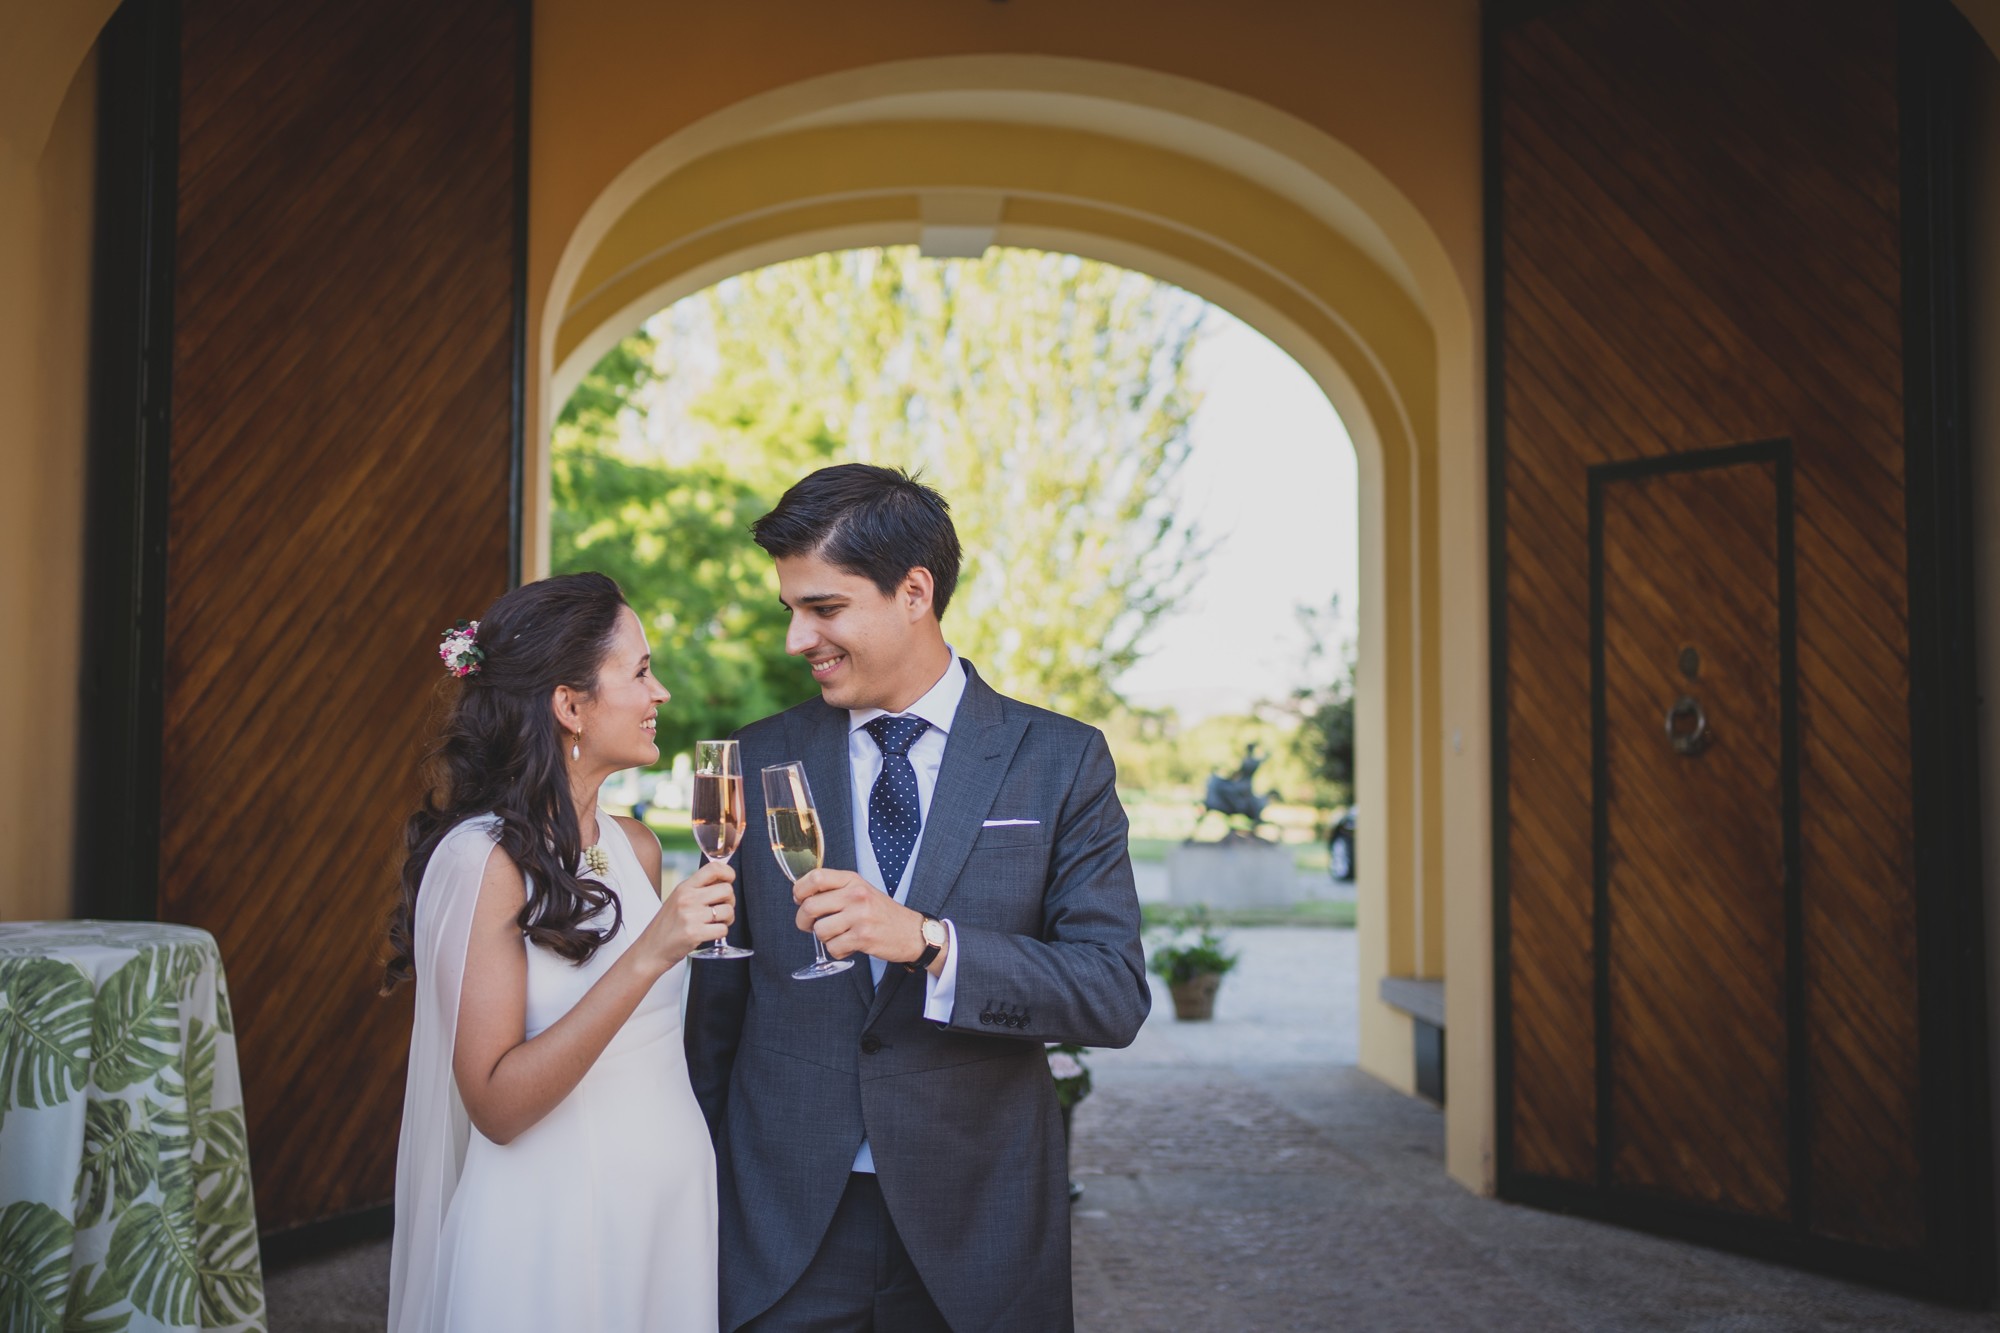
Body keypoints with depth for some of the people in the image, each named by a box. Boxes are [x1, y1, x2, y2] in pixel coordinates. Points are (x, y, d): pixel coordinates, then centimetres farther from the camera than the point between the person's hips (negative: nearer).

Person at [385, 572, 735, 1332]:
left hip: (674, 1198, 7)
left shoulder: (636, 848, 4)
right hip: (557, 1219, -7)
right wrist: (648, 958, -27)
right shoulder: (485, 859, -17)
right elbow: (496, 1104, -22)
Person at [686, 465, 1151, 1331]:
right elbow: (719, 997, 8)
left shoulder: (1060, 762, -4)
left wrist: (929, 942, -24)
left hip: (977, 1226, -1)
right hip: (781, 1226, 2)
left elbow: (1116, 995, -11)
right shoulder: (757, 762, 3)